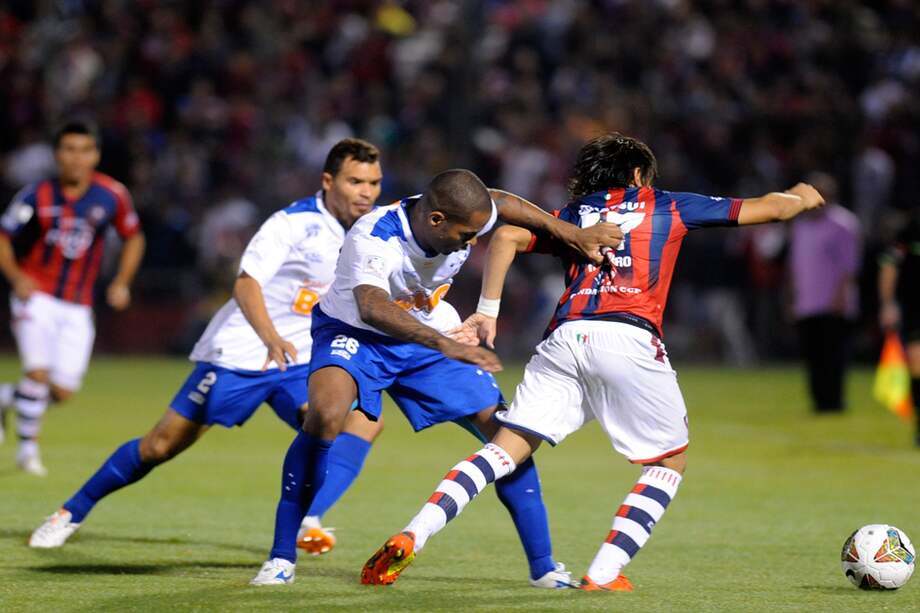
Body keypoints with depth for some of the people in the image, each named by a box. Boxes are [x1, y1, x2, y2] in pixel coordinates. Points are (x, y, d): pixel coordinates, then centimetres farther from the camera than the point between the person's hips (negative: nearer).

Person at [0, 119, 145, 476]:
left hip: (77, 308, 3)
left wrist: (122, 282, 0)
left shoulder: (111, 196, -3)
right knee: (38, 372, -19)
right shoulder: (37, 196, -7)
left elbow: (133, 238, 12)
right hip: (36, 296, -3)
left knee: (62, 392, 0)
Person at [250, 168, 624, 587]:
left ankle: (543, 567, 9)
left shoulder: (464, 216, -19)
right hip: (354, 333, -5)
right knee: (325, 415, -35)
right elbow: (372, 307, -54)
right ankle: (281, 557, -23)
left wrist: (573, 234, 2)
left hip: (428, 338, 5)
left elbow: (502, 203, 6)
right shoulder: (371, 239, -36)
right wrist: (444, 345, -67)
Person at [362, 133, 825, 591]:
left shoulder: (573, 214, 27)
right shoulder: (668, 207, 22)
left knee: (506, 448, 2)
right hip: (628, 338, -3)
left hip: (564, 337, 3)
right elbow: (767, 208, 28)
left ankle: (411, 536, -17)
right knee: (671, 461, 14)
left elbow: (505, 237, 12)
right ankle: (603, 573, 1)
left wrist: (488, 310, 15)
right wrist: (800, 198, 48)